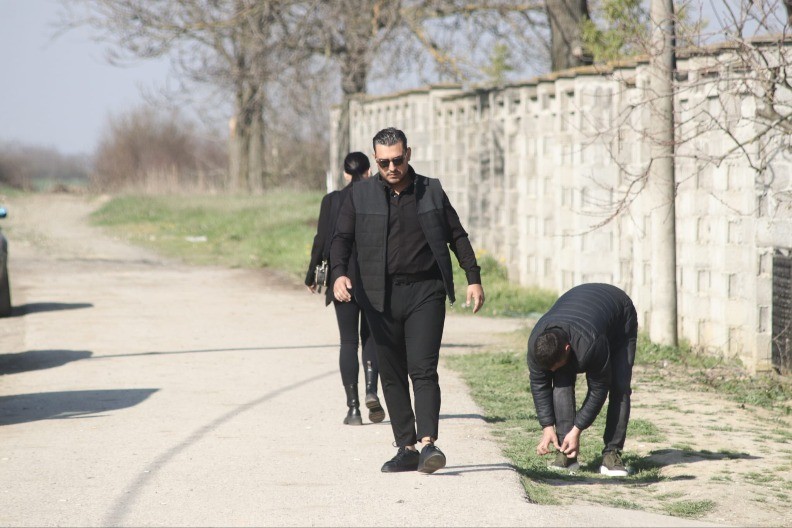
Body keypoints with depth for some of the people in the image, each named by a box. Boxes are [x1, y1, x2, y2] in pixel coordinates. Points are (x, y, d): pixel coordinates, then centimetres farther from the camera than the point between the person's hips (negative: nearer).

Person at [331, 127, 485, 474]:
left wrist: (473, 278, 7)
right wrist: (339, 273, -17)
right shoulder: (361, 195, 7)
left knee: (423, 370, -13)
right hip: (380, 298, 2)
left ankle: (428, 443, -21)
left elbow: (457, 237, 14)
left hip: (425, 292, -2)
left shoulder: (431, 191, 8)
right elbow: (342, 238, 2)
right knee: (392, 375, 4)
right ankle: (406, 449, 9)